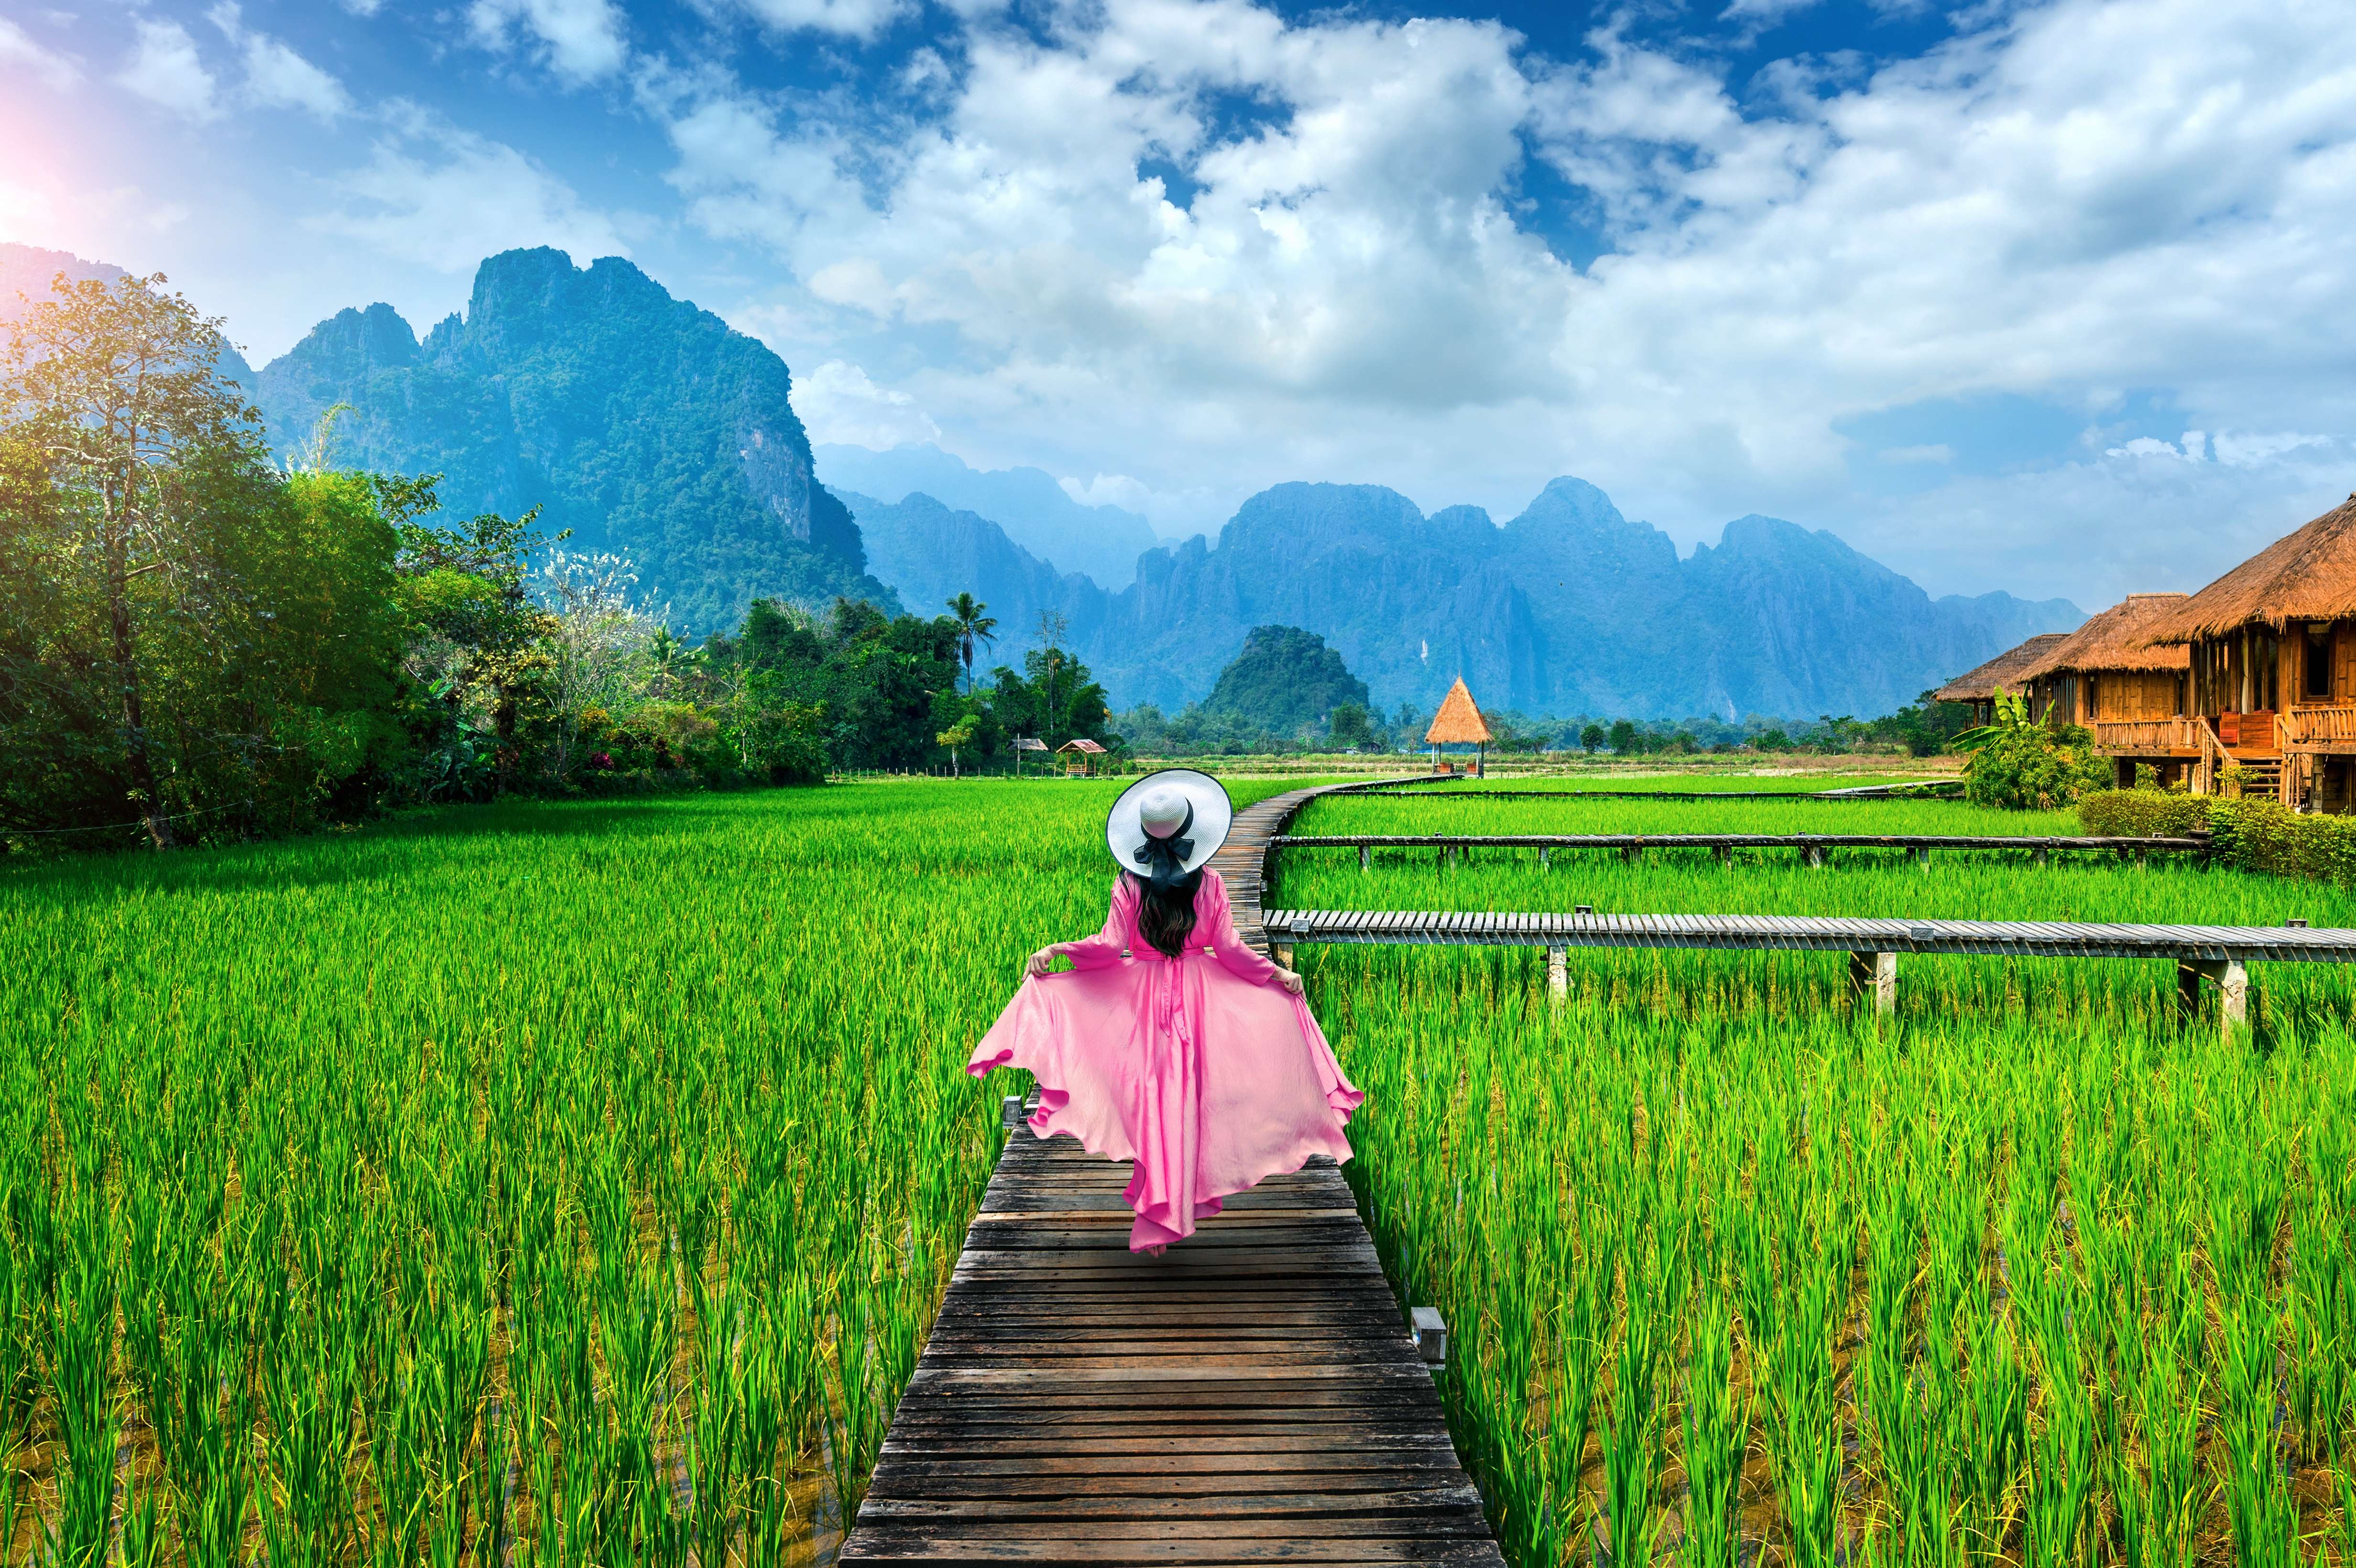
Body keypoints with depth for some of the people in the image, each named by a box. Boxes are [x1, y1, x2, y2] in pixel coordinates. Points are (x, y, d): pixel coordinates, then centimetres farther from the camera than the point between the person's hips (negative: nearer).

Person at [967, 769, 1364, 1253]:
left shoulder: (1128, 883, -6)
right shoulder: (1209, 883, -4)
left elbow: (1111, 945, -13)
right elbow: (1229, 949, -5)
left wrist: (1055, 950, -6)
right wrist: (1277, 974, 5)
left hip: (1144, 995, 0)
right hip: (1199, 996, 1)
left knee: (1153, 1099, 5)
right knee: (1186, 1102, 10)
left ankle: (1158, 1221, 4)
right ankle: (1185, 1201, 19)